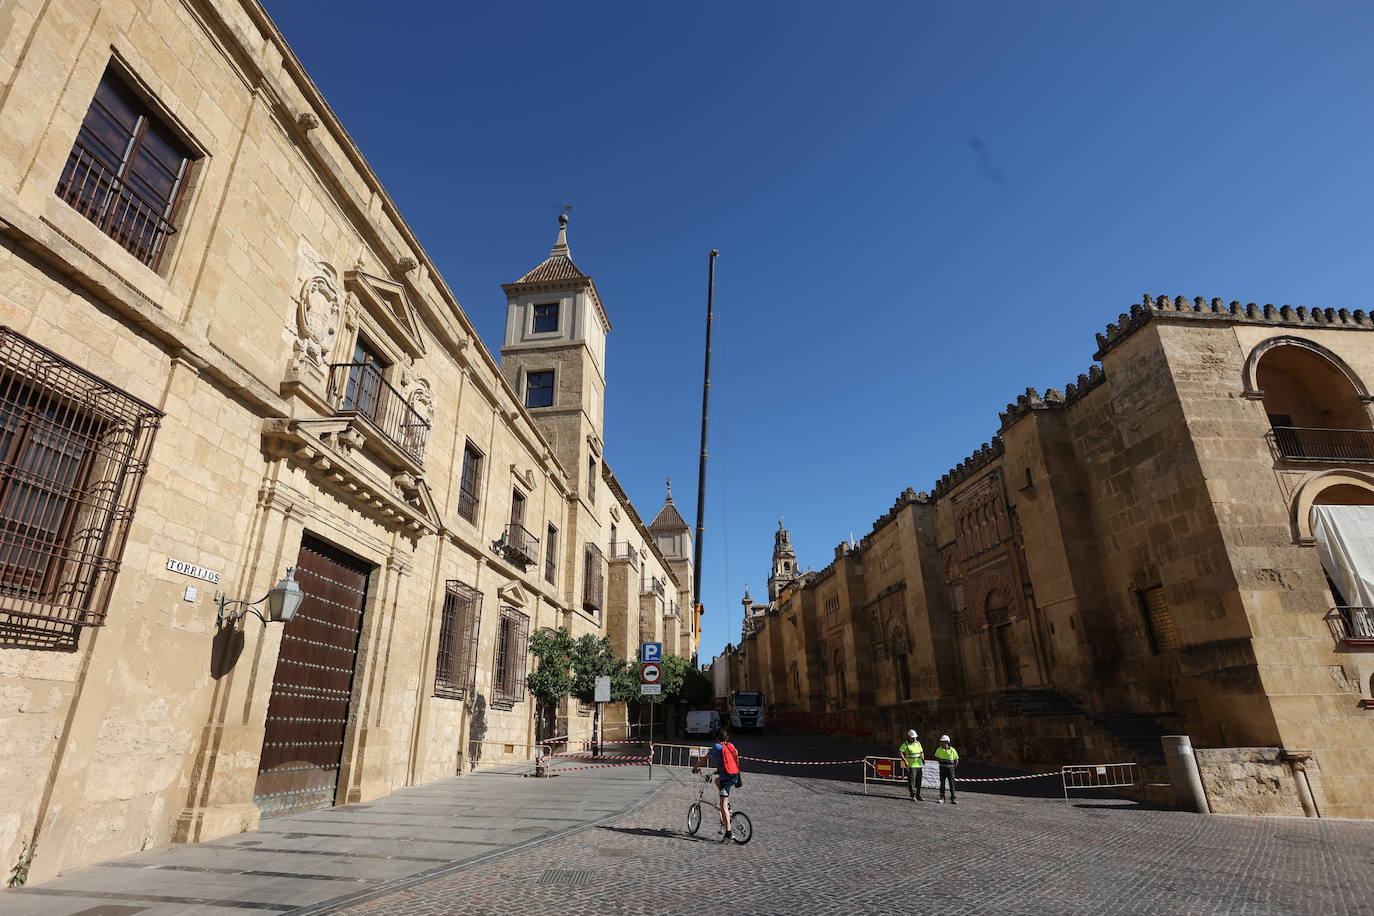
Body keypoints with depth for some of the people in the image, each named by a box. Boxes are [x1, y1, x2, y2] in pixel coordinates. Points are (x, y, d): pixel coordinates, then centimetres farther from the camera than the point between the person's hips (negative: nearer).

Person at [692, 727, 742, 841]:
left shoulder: (718, 746, -3)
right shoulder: (731, 746, 15)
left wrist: (696, 767, 17)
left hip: (727, 777, -7)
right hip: (736, 775, 7)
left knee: (723, 805, -3)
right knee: (717, 780, 33)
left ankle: (728, 833, -9)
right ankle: (727, 804, 24)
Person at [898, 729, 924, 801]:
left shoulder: (918, 743, 12)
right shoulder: (905, 744, -6)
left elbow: (922, 752, 24)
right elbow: (899, 752, -15)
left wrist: (922, 758, 5)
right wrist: (905, 760, -25)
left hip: (919, 765, 5)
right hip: (911, 766, -5)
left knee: (918, 781, 9)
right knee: (912, 781, -8)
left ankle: (918, 796, 19)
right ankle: (913, 795, -2)